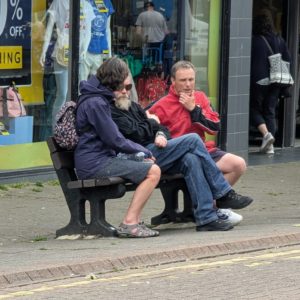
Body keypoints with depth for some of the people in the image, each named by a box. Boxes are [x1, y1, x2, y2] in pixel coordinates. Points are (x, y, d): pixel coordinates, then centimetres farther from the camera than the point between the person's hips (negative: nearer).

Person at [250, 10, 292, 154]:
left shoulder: (254, 41, -8)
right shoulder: (279, 41, 6)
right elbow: (288, 60, 9)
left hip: (258, 81, -5)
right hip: (275, 82, 5)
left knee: (254, 109, 9)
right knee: (270, 111, 11)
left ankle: (266, 133, -14)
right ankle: (270, 145, 5)